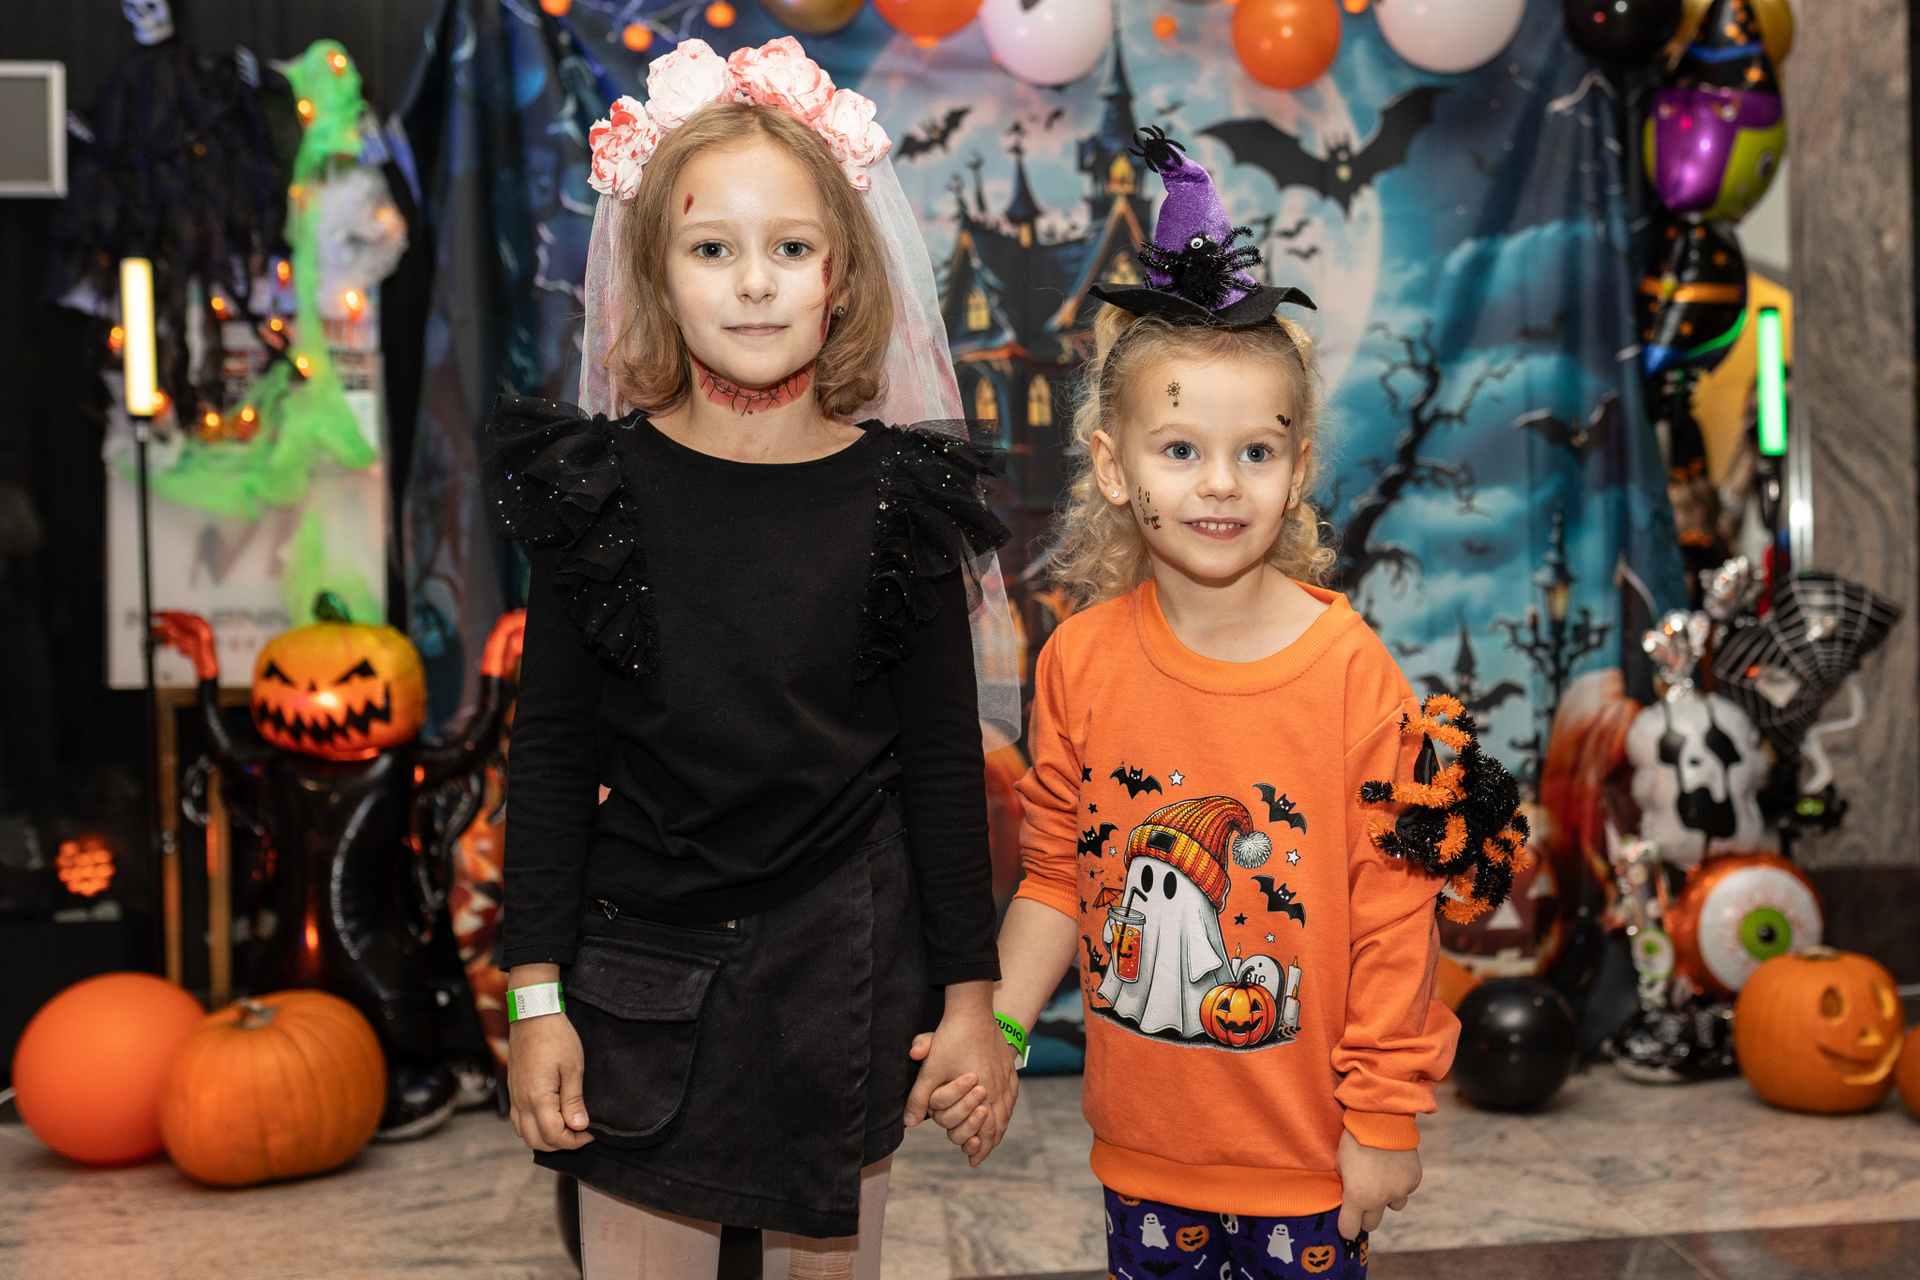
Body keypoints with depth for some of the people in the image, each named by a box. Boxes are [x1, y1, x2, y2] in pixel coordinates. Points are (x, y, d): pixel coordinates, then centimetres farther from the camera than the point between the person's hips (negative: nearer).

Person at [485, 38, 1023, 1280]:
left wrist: (970, 993, 1)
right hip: (639, 972, 0)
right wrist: (536, 995, -2)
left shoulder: (897, 497, -5)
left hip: (843, 974, 0)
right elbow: (551, 753, 0)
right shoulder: (602, 487, -4)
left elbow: (945, 760, 0)